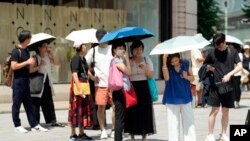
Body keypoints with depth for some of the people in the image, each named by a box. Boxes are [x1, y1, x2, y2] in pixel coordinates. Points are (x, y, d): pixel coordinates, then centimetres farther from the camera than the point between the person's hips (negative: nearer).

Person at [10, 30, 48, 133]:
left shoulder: (26, 50, 13)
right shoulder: (16, 51, -11)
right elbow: (13, 66, -19)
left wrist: (31, 63, 9)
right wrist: (27, 62, -17)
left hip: (26, 80, 8)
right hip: (18, 81, -8)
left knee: (28, 104, 10)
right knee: (17, 103, 2)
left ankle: (34, 125, 12)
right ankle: (17, 125, 10)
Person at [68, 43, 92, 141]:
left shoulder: (83, 59, 13)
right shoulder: (76, 58, -13)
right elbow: (74, 75, -20)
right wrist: (79, 89, -25)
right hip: (77, 86, -9)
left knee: (83, 109, 12)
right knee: (76, 110, -3)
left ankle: (81, 133, 20)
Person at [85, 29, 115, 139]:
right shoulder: (93, 51, 5)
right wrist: (92, 77, -1)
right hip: (100, 84, 0)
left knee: (115, 106, -2)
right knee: (101, 107, 0)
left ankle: (113, 130, 10)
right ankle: (103, 130, 12)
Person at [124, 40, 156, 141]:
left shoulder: (146, 60, 7)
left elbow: (151, 75, 0)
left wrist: (144, 67, -14)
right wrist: (129, 64, -16)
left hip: (144, 88, 1)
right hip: (132, 89, -1)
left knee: (145, 112, 2)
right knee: (132, 113, -1)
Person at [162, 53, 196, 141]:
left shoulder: (186, 63, -2)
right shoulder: (167, 66, -7)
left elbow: (192, 78, 7)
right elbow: (166, 78, -26)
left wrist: (187, 77, -16)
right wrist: (164, 61, -30)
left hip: (185, 98, 2)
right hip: (172, 99, -2)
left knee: (189, 122, 6)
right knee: (173, 123, 3)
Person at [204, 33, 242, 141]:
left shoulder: (232, 51, 4)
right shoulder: (212, 53, 2)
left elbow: (240, 66, -2)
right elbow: (204, 66, 15)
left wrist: (229, 74, -16)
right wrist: (208, 68, -8)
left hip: (228, 85, 2)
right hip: (215, 85, -2)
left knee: (226, 111, 7)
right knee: (215, 110, -5)